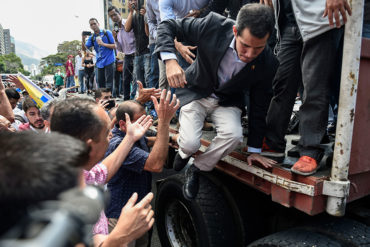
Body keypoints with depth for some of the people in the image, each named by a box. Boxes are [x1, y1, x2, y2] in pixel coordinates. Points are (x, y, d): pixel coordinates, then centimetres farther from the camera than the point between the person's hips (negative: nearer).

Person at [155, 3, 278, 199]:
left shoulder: (267, 64, -21)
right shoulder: (214, 26, -27)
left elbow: (259, 106, -8)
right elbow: (168, 26, -16)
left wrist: (254, 149, -1)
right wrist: (170, 60, -36)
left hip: (227, 100, 2)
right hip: (195, 92, -1)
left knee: (234, 134, -28)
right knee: (190, 144, -20)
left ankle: (196, 169, 1)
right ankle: (184, 153, 21)